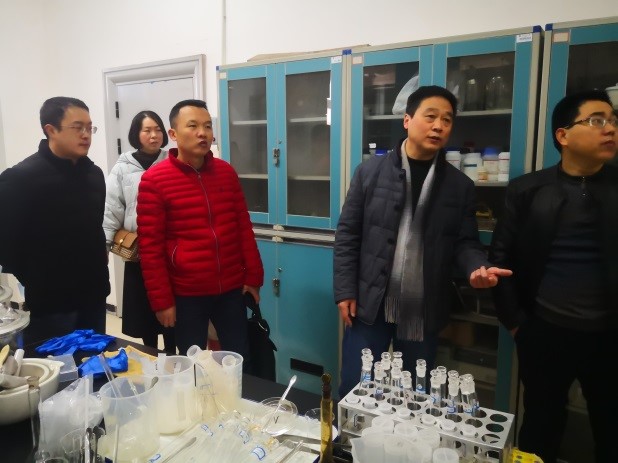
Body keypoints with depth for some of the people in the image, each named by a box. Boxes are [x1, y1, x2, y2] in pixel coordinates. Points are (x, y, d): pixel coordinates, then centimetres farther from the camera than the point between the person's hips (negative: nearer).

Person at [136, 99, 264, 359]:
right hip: (186, 294, -3)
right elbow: (150, 245, -8)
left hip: (232, 289, 3)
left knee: (240, 361, 13)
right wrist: (162, 300, -8)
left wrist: (253, 276, 6)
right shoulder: (154, 180, -8)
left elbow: (243, 227, 8)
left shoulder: (226, 172, 4)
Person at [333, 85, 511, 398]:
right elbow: (348, 234, -1)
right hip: (370, 304, -1)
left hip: (424, 312, 2)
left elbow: (465, 242, 6)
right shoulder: (371, 171, -2)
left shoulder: (460, 185, 3)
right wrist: (345, 291, -5)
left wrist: (477, 267, -17)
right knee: (354, 389, 8)